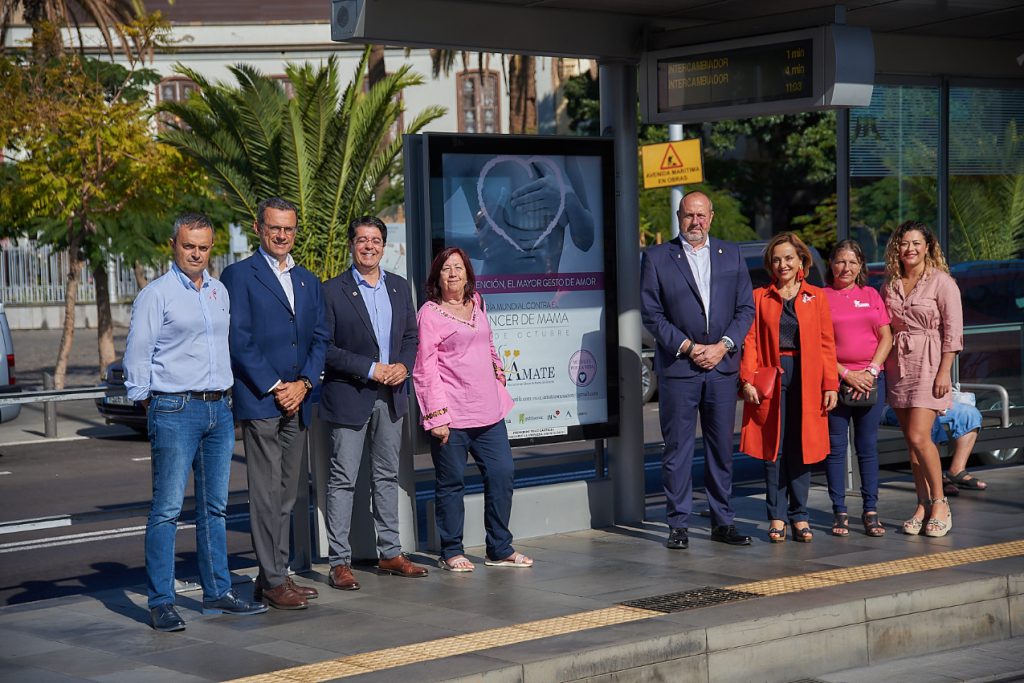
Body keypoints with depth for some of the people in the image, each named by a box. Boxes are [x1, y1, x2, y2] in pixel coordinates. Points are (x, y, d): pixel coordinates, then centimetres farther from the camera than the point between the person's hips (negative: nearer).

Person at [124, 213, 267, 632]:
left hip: (219, 409, 6)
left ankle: (217, 592, 19)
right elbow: (137, 357, -5)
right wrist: (151, 408, -5)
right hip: (175, 410, -6)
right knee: (167, 508, -6)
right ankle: (160, 603, -3)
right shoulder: (156, 294, -5)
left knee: (215, 506, 11)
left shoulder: (219, 292, 14)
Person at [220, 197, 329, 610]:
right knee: (267, 493, -6)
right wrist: (274, 387, -12)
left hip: (296, 401, 6)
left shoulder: (308, 281, 17)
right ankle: (273, 581, -3)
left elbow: (320, 338, 13)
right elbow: (239, 341, -9)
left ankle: (275, 575, 16)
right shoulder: (239, 275, -2)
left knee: (288, 492, 9)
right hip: (259, 401, -6)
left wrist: (303, 383, -3)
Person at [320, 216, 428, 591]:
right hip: (349, 397, -5)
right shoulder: (333, 291, -7)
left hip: (391, 396, 6)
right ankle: (339, 562, 1)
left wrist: (403, 366, -5)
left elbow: (411, 337, 14)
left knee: (387, 476, 13)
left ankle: (390, 553, 21)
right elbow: (325, 347, -11)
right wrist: (369, 369, -16)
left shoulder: (400, 287, 10)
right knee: (343, 480, -3)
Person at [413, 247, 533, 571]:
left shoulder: (476, 302, 12)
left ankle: (500, 550, 16)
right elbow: (425, 368, -10)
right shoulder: (430, 313, -6)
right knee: (452, 482, 1)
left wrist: (496, 367, 23)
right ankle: (451, 553, 12)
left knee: (502, 473, 5)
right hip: (451, 414, -6)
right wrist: (436, 415, -15)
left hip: (487, 409, 6)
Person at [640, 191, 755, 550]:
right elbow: (651, 313, -3)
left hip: (722, 364, 3)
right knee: (678, 448, 0)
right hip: (677, 365, -3)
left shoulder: (731, 255, 10)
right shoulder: (657, 257, 1)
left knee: (722, 446, 7)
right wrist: (687, 347, -11)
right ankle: (678, 524, 6)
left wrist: (723, 346, -7)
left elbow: (745, 308, 7)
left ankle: (722, 522, 15)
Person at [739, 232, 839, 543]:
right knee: (773, 449, 0)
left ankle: (800, 517, 10)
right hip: (771, 379, 0)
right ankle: (777, 518, 6)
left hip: (807, 379, 0)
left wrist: (830, 384, -1)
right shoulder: (760, 297, 7)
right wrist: (747, 380, -9)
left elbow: (826, 343, 6)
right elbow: (750, 340, 2)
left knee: (801, 449, 2)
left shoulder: (817, 297, 8)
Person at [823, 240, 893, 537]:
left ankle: (871, 511, 9)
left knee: (868, 447, 4)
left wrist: (871, 371, -6)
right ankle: (839, 512, 7)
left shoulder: (871, 295, 12)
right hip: (834, 380, -2)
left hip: (870, 379, 2)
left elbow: (886, 337, 7)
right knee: (835, 448, 0)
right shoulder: (820, 297, 3)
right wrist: (845, 374, -11)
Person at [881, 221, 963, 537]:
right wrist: (878, 366, 6)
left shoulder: (941, 282, -4)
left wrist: (944, 371, -13)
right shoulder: (890, 285, 11)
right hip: (897, 366, 5)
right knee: (911, 440, 6)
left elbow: (953, 330, -7)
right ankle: (923, 505, 12)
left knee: (918, 437, -15)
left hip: (929, 365, -5)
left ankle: (940, 503, -1)